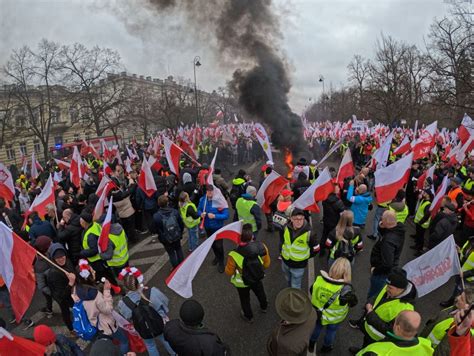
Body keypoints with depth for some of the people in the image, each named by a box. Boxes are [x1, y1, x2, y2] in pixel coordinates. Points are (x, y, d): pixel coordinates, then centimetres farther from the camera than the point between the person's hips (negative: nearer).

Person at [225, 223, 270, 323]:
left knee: (245, 299, 28)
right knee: (260, 293, 35)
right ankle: (264, 307, 64)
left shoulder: (234, 255, -40)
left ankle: (249, 317, 53)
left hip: (242, 282, -3)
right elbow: (266, 264, -12)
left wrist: (228, 265, -1)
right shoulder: (261, 247, -31)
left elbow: (229, 272, -22)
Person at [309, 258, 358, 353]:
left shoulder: (319, 279, -27)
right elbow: (353, 303, -16)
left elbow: (312, 291, -7)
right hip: (334, 318, -2)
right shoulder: (345, 289, -36)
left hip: (317, 313, 2)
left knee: (317, 326, 32)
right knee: (331, 331, 29)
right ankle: (326, 347, 56)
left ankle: (311, 344, 56)